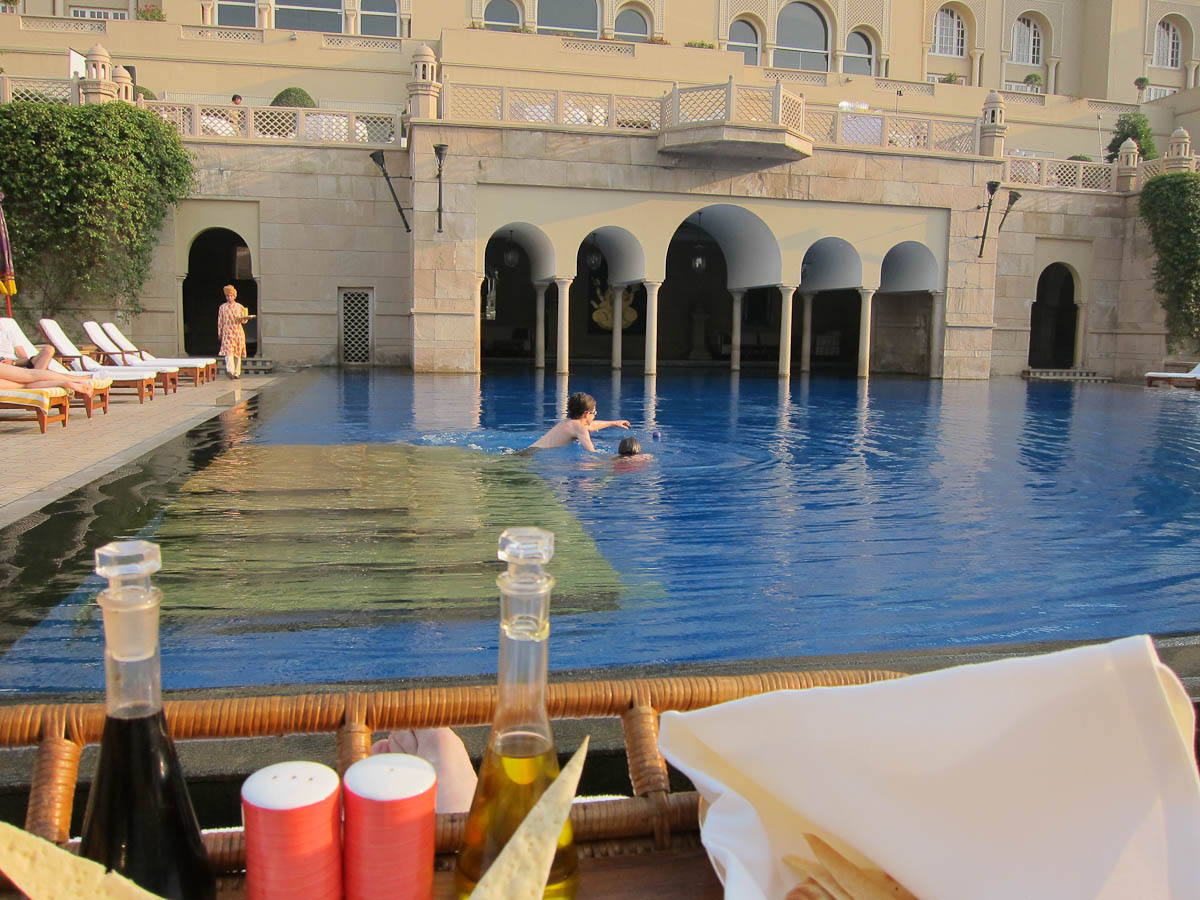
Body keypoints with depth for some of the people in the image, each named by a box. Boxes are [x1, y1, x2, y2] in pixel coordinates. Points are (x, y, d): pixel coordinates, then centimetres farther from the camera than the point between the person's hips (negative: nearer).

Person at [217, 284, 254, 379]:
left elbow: (244, 321, 9)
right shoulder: (222, 307, 10)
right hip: (227, 331, -1)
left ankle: (237, 373, 10)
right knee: (228, 351, -18)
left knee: (238, 353, 3)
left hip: (238, 331, 1)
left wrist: (245, 318, -14)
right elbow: (220, 321, 12)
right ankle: (230, 370, -32)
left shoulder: (240, 307, 10)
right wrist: (219, 333, 9)